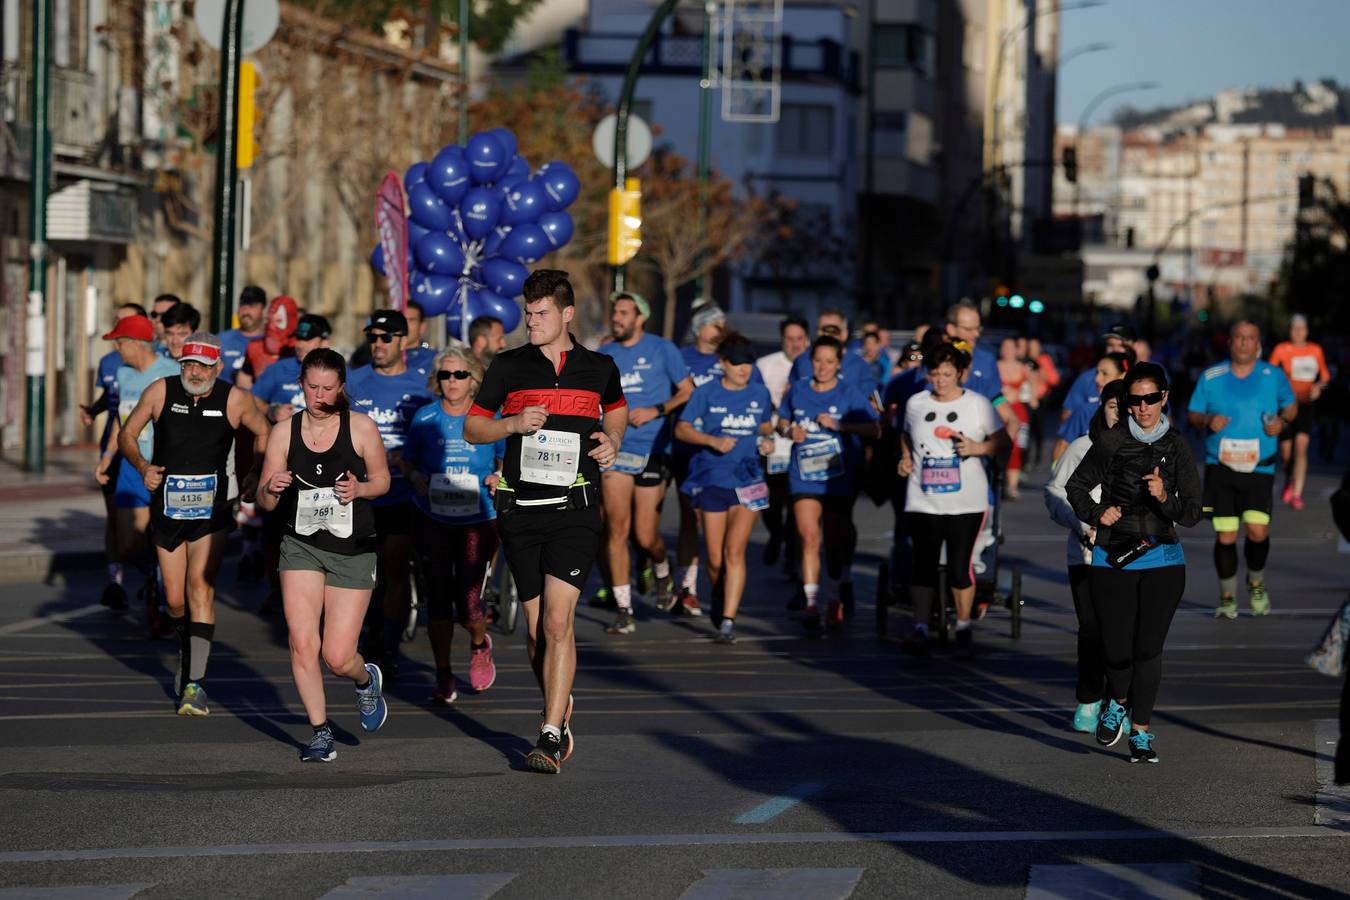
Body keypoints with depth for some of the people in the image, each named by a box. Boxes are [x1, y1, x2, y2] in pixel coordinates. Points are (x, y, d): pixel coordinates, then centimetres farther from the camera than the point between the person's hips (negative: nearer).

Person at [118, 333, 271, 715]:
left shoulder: (235, 400, -6)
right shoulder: (160, 392, -5)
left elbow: (263, 433, 13)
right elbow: (127, 434, 5)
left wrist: (256, 473, 1)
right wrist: (142, 465, -12)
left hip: (211, 511, -2)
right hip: (167, 508, 2)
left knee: (200, 587, -18)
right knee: (175, 600, 6)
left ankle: (195, 683, -20)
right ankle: (187, 653, 39)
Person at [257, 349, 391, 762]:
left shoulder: (361, 427, -6)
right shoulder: (284, 431, -1)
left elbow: (382, 479, 7)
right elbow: (265, 503, 3)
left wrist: (359, 489, -14)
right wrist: (272, 490, -20)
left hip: (353, 551, -2)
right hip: (301, 545, 2)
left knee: (337, 658, -4)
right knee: (302, 643, -13)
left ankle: (365, 680, 33)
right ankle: (320, 731, 5)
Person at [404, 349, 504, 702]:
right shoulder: (425, 418, 1)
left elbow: (507, 458, 10)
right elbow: (407, 460, 11)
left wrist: (499, 477, -10)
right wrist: (415, 477, -10)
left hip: (478, 520, -1)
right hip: (432, 521, 2)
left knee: (469, 601, -8)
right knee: (438, 597, 0)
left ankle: (479, 646, 27)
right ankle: (443, 676, 14)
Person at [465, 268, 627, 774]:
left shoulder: (599, 368, 6)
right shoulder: (509, 367, 5)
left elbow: (616, 408, 28)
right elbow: (472, 428, 9)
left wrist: (613, 440, 7)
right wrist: (514, 423, -9)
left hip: (575, 509, -2)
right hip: (520, 508, 2)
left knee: (558, 620, -14)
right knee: (536, 626, 6)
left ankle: (551, 735, -14)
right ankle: (561, 708, 29)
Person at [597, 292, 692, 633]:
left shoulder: (662, 349, 0)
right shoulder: (603, 356, 8)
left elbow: (688, 391, 1)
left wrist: (656, 410, -11)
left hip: (653, 451, -2)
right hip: (616, 448, 2)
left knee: (645, 536, 1)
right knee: (617, 529, -8)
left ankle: (663, 575, 35)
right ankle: (623, 609, -4)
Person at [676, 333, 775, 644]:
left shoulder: (760, 394, 6)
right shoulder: (707, 393, -1)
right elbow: (682, 429, -2)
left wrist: (767, 441, 0)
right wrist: (712, 440, -17)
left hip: (748, 480, 0)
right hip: (712, 480, 0)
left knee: (734, 550, -14)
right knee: (715, 558, 4)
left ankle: (728, 621, -16)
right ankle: (721, 601, 35)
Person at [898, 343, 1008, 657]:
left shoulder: (978, 404, 2)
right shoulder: (916, 403, 9)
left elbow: (1002, 441, 4)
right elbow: (906, 436, 26)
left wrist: (977, 448, -13)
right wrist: (906, 459, 6)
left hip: (967, 501, -2)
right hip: (923, 500, 2)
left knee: (961, 567, 0)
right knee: (923, 564, -6)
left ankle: (963, 628, 14)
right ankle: (920, 628, -5)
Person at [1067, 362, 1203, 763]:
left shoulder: (1177, 447, 2)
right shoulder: (1111, 441, -2)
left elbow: (1191, 513, 0)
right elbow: (1076, 486, 11)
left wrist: (1164, 498, -19)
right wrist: (1097, 513, -6)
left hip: (1162, 560, 1)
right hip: (1112, 561, -1)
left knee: (1149, 648, -1)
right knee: (1116, 650, -3)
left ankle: (1140, 732, 12)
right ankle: (1116, 702, 30)